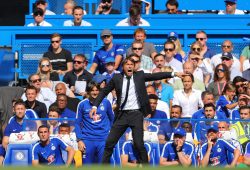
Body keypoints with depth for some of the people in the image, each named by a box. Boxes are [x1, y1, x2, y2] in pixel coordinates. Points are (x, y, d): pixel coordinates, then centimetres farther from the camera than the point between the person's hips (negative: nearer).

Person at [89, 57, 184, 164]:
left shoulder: (139, 76, 4)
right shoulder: (117, 78, 4)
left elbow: (156, 76, -1)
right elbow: (104, 92, 10)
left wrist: (173, 74, -10)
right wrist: (95, 106, 3)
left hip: (136, 114, -1)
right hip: (122, 114, 1)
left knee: (139, 144, -7)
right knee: (110, 142, 1)